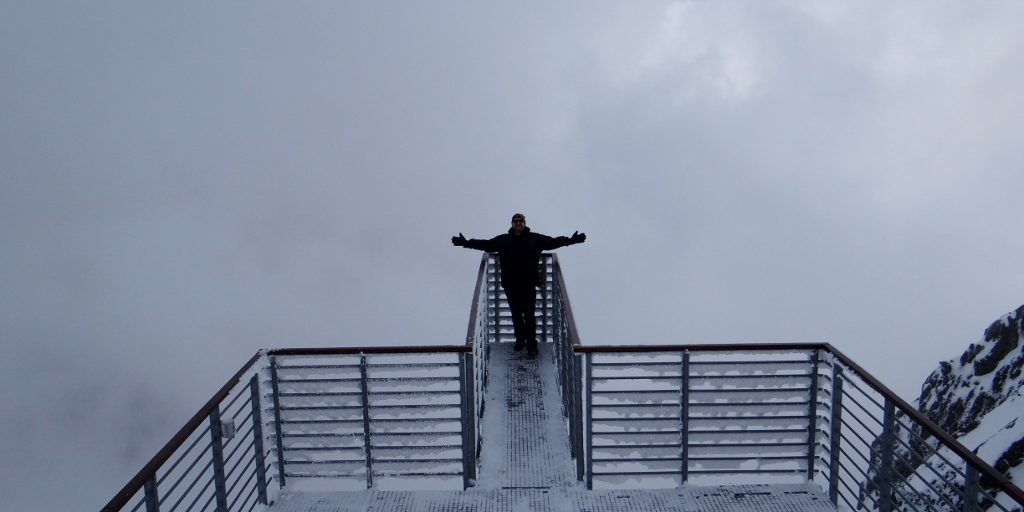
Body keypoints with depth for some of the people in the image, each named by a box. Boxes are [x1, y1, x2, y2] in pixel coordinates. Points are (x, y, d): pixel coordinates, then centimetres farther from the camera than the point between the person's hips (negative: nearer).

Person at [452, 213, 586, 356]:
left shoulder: (535, 239, 3)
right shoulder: (502, 240, 6)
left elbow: (553, 242, 5)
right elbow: (485, 244, 9)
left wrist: (571, 240, -3)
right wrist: (466, 243, 3)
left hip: (529, 285, -2)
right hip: (510, 285, 2)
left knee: (529, 315, -3)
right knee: (516, 315, 12)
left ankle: (531, 344, 8)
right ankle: (520, 339, 29)